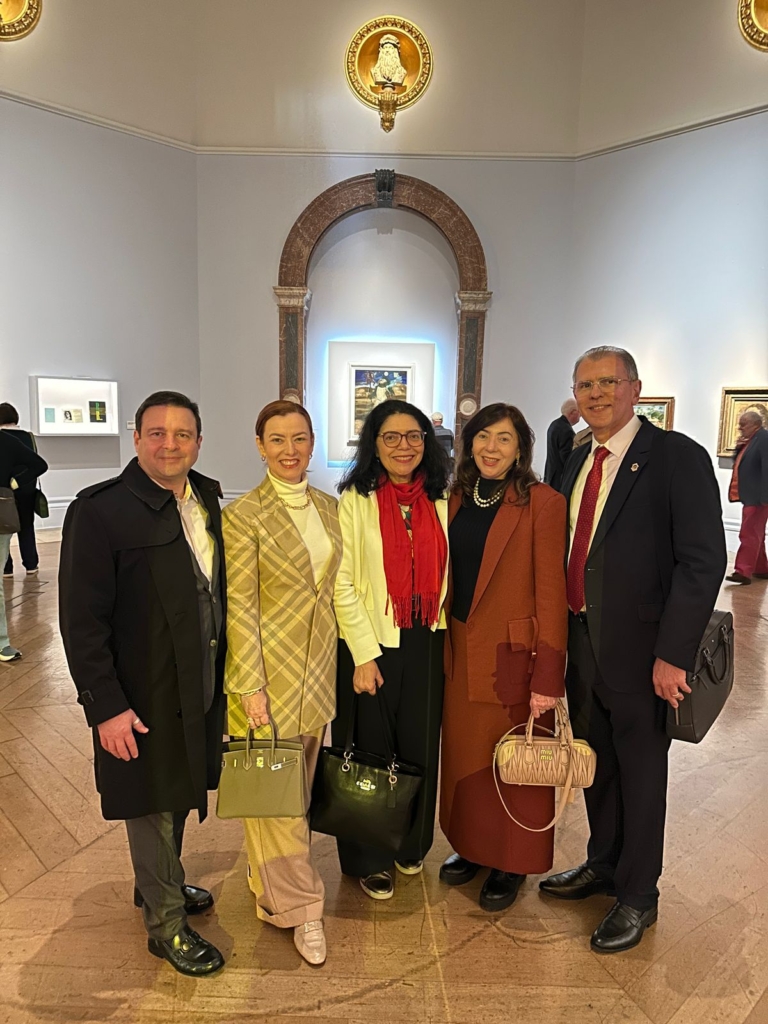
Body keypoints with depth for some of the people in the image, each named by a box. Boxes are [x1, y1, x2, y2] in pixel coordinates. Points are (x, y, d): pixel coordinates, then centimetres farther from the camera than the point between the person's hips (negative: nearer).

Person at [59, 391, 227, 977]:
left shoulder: (208, 501, 1)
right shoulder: (100, 510, -17)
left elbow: (218, 590, 7)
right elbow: (82, 620, -17)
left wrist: (228, 676, 6)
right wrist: (107, 707, -18)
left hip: (200, 686, 6)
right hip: (141, 698, -6)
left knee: (178, 794, 23)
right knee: (152, 804, 13)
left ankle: (161, 884, 48)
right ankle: (165, 923, 34)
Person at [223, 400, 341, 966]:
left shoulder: (329, 507, 5)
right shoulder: (244, 515, -12)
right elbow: (239, 607, -13)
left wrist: (333, 665, 11)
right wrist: (251, 687, -14)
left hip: (319, 668, 6)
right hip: (269, 669, -6)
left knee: (299, 784, 18)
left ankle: (273, 886, 40)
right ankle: (299, 904, 24)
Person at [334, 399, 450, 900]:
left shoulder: (440, 500, 4)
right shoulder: (354, 500, -8)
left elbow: (445, 574, 8)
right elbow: (342, 585, -10)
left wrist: (446, 634, 3)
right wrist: (364, 655, -12)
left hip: (428, 644, 4)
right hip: (370, 644, -3)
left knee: (421, 748, 15)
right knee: (371, 753, 10)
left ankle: (411, 846, 39)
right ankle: (370, 859, 31)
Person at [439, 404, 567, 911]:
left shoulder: (542, 503, -12)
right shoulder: (457, 499, 6)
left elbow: (551, 592, -13)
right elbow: (448, 577, 11)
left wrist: (548, 677, -16)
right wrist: (444, 643, 6)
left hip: (513, 655, -5)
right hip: (461, 653, 5)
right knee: (464, 753, 17)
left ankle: (512, 864, 32)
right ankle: (473, 846, 40)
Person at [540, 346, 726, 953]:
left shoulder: (677, 457, -12)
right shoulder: (578, 462, 9)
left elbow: (704, 561, -18)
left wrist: (673, 654, -21)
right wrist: (563, 631, 8)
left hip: (640, 649, -6)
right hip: (582, 644, 7)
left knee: (640, 771, 11)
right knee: (595, 762, 21)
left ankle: (637, 897, 32)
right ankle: (602, 865, 44)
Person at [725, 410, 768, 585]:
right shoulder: (751, 439, 15)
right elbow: (739, 462, 20)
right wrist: (739, 448, 1)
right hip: (750, 495, 10)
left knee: (749, 535, -11)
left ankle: (743, 572, -11)